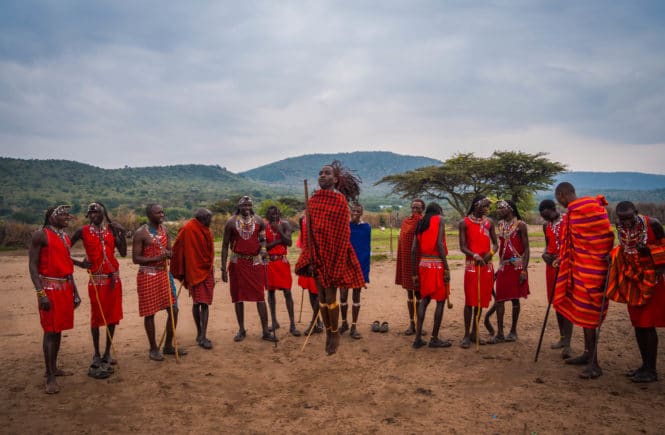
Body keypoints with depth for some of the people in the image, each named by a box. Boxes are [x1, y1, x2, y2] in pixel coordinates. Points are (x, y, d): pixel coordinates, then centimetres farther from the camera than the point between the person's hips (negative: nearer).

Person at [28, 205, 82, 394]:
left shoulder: (65, 236, 12)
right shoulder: (40, 235, -9)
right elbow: (32, 265, -12)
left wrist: (74, 290, 16)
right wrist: (40, 293, -19)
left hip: (66, 287, 7)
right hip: (50, 287, -7)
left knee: (58, 329, 13)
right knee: (50, 330, -5)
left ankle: (54, 368, 25)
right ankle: (50, 377, 1)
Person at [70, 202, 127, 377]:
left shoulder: (111, 229, 6)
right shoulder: (83, 231, -1)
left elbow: (123, 253, 2)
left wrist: (121, 233, -4)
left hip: (114, 278, 3)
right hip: (96, 279, -3)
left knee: (112, 315, 9)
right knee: (97, 317, 2)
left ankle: (107, 353, 22)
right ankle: (97, 355, 14)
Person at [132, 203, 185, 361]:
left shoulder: (165, 230, 8)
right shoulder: (141, 233, -10)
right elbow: (135, 258, -13)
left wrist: (168, 253, -12)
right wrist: (156, 258, -26)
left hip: (164, 273, 6)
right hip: (147, 275, -6)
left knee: (173, 309, 6)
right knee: (150, 313, 3)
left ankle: (169, 346, 22)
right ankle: (153, 349, 18)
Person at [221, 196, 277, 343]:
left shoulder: (259, 221, 2)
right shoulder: (231, 222, -3)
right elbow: (225, 246, 1)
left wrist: (263, 248, -10)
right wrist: (223, 268, -3)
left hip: (255, 262, 1)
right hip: (237, 262, 0)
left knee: (260, 297, -1)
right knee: (238, 297, 7)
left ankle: (265, 331, 5)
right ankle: (241, 330, 21)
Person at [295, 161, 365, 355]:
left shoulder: (340, 200, -8)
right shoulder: (313, 200, 5)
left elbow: (343, 233, -10)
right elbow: (309, 231, 5)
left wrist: (338, 262, -13)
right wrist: (309, 259, -2)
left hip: (333, 253, -5)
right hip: (317, 254, 5)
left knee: (330, 297, 0)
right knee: (321, 296, 12)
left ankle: (335, 333, 21)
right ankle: (328, 332, 27)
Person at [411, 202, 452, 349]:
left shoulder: (420, 223, 16)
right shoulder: (439, 219, 1)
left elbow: (414, 250, 9)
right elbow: (439, 244, -13)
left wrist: (415, 273, 13)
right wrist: (447, 268, -13)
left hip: (423, 264, 6)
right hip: (437, 264, -6)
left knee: (424, 299, 14)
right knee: (440, 301, 4)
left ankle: (418, 338, 9)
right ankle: (434, 339, 8)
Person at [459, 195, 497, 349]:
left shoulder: (489, 222, 9)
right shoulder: (464, 223, -2)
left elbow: (495, 243, 10)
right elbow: (462, 247, -6)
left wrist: (491, 252, -13)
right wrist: (474, 255, -24)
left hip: (487, 265, 4)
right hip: (472, 264, -4)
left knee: (481, 299, 9)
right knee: (470, 300, -4)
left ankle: (475, 332, 21)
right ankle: (466, 335, 5)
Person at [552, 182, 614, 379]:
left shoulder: (584, 207, -16)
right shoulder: (575, 210, 13)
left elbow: (605, 234, -19)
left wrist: (605, 256, -15)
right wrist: (563, 259, 20)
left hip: (589, 268, -10)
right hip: (579, 267, 10)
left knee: (586, 311, -5)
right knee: (581, 311, 15)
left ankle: (593, 363, 3)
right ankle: (588, 354, 27)